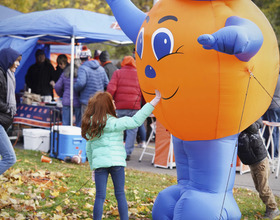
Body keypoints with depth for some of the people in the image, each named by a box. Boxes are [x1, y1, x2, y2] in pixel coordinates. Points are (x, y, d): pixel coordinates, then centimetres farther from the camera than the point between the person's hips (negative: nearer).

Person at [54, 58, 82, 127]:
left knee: (65, 124, 6)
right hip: (78, 102, -3)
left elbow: (57, 86, 8)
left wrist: (61, 95, 24)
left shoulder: (65, 74, 8)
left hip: (66, 102, 3)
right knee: (79, 125, 5)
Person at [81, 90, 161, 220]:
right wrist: (153, 102, -16)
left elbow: (89, 149, 17)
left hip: (99, 163, 4)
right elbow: (136, 121, -17)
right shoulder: (114, 123, -8)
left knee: (100, 197, 5)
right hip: (116, 161, -4)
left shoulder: (90, 125, 11)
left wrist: (93, 167, 25)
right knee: (120, 195, 6)